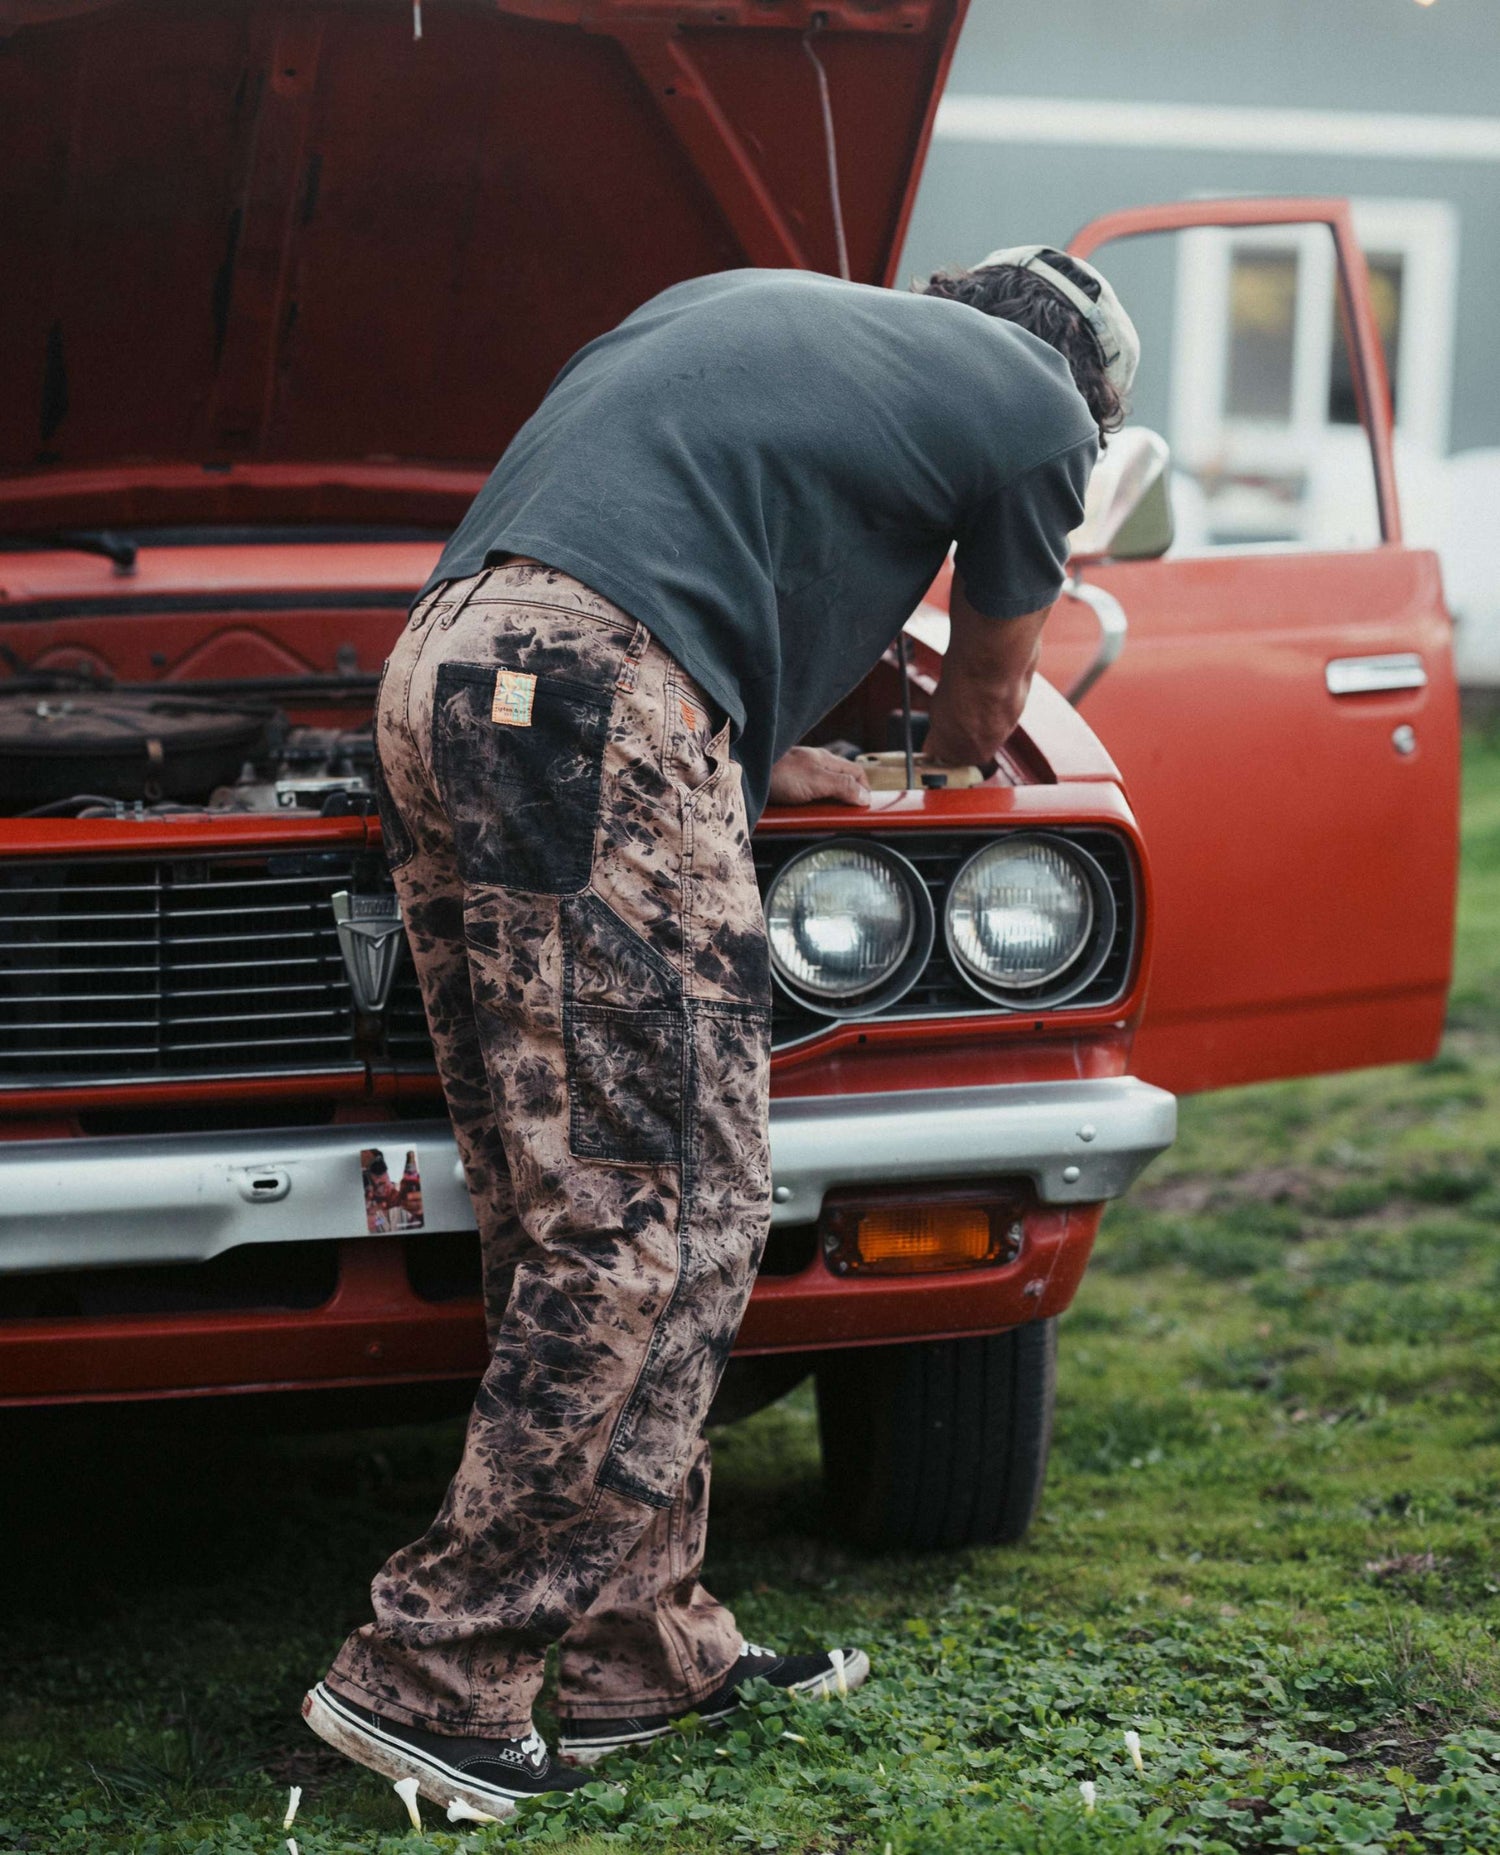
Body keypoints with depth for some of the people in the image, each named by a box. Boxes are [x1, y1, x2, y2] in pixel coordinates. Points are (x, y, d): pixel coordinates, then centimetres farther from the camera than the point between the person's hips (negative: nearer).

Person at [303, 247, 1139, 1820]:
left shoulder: (739, 304, 32)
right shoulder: (1039, 405, 13)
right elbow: (983, 708, 27)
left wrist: (753, 763, 41)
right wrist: (941, 772, 49)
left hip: (440, 680, 8)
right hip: (593, 705, -8)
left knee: (573, 1220, 11)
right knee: (654, 1222, -4)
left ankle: (650, 1650, 16)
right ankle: (433, 1673, -5)